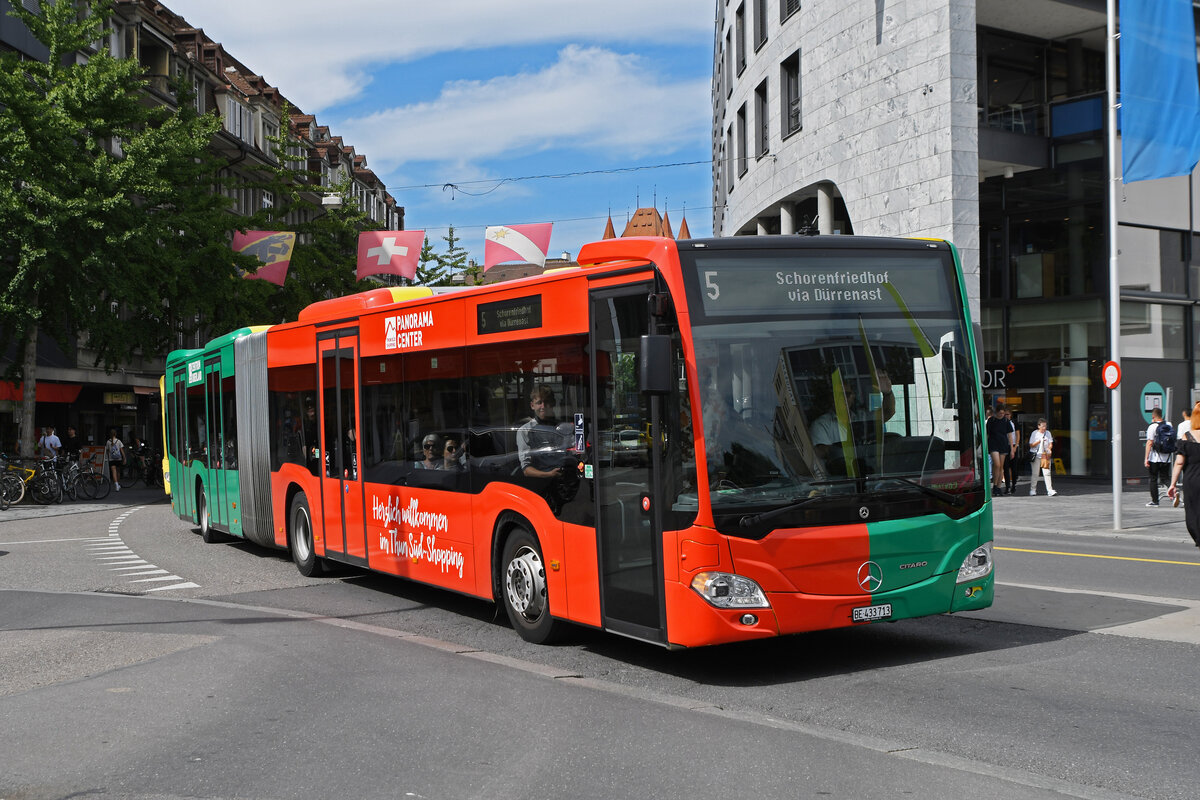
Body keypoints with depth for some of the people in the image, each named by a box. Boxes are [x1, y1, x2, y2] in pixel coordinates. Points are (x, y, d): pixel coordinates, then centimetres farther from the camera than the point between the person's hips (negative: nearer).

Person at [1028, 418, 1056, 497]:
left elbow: (1051, 443, 10)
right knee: (1035, 473, 1)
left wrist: (1049, 449, -11)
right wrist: (1039, 441, -14)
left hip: (1045, 455, 2)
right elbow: (1031, 445, -1)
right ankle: (1032, 490, 11)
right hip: (1036, 455, -2)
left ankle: (1050, 490, -8)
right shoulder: (1034, 433, 2)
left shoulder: (1048, 433, 10)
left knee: (1047, 473, -5)